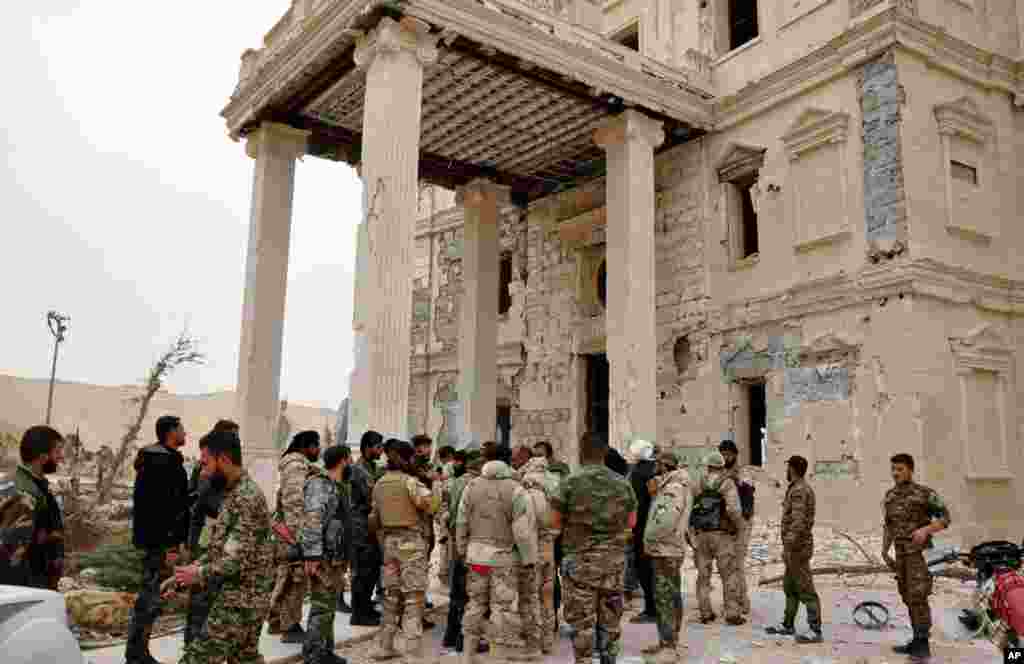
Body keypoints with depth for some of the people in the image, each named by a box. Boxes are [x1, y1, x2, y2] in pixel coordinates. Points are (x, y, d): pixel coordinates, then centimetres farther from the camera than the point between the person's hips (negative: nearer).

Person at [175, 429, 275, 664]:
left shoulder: (246, 497, -21)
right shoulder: (236, 492, 12)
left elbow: (237, 561, -24)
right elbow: (221, 547, 19)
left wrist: (199, 574, -10)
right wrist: (191, 568, 9)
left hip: (240, 599, -10)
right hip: (247, 597, 10)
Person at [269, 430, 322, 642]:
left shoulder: (301, 466, 18)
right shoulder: (297, 466, -15)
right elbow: (294, 503, -23)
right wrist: (297, 536, -25)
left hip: (287, 530, 10)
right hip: (295, 531, -10)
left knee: (286, 578, 18)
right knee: (296, 579, -5)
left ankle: (276, 622, 28)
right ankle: (290, 627, 2)